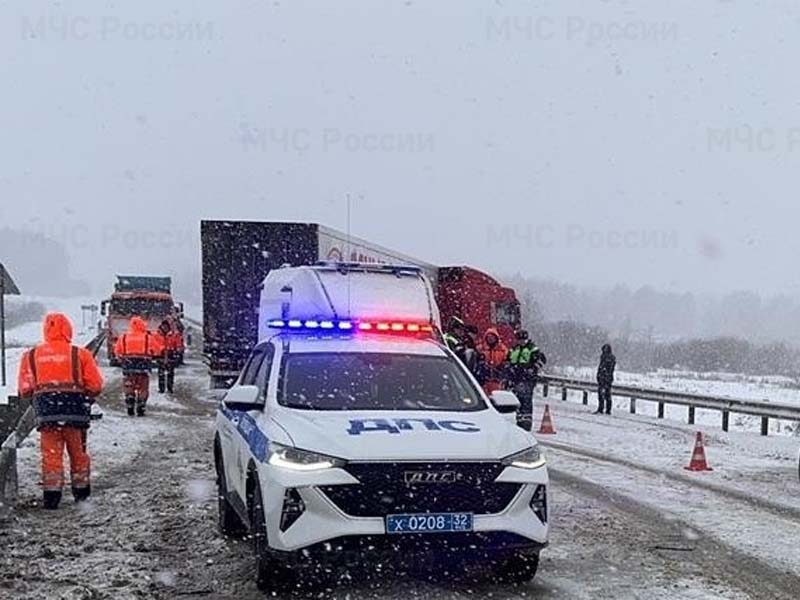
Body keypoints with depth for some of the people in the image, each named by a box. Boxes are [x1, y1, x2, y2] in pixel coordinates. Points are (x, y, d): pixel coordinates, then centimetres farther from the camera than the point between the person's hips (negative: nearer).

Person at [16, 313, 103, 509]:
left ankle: (51, 494, 1)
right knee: (78, 452, 15)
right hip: (75, 411, 0)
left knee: (51, 453, 7)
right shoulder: (80, 354, -1)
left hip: (46, 412, 0)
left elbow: (24, 389, 2)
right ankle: (81, 490, 26)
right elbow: (96, 386, -3)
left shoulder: (31, 356, 5)